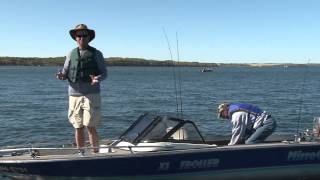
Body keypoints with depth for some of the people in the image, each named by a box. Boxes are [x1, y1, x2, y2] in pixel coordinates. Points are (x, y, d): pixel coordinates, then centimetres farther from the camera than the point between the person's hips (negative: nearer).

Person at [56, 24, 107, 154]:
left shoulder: (96, 54, 4)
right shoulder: (71, 54, 12)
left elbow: (104, 73, 3)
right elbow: (65, 72, 13)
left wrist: (98, 78, -19)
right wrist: (61, 75, -11)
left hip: (91, 95, -3)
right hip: (74, 94, 3)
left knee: (90, 126, -9)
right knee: (78, 127, 8)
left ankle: (95, 153, 2)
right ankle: (80, 154, 20)